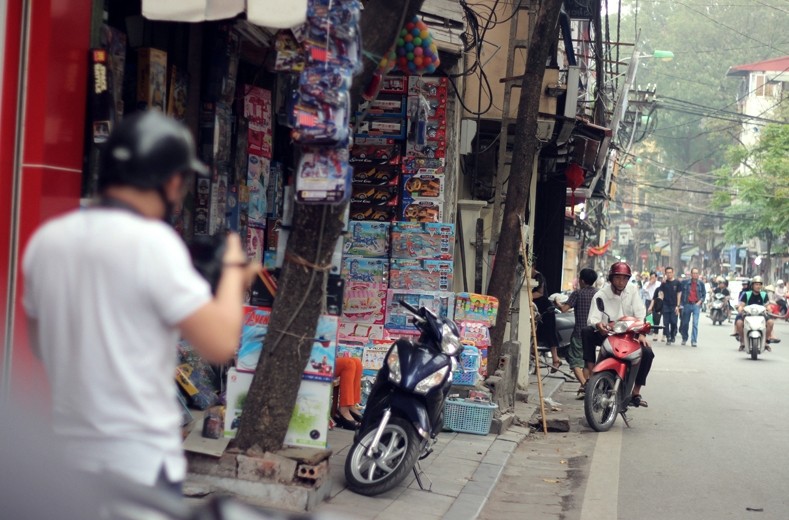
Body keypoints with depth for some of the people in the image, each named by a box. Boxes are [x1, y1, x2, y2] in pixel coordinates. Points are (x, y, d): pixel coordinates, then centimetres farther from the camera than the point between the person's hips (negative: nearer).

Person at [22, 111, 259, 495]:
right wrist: (233, 270, -1)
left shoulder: (45, 238, 4)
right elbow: (220, 344, -17)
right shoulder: (152, 241, -15)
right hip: (138, 466, -6)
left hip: (61, 460, 6)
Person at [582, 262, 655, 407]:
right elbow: (593, 317, -18)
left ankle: (636, 392, -12)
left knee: (647, 352, -24)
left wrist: (641, 333, -22)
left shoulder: (632, 291, 2)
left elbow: (640, 313, -6)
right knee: (586, 332, -30)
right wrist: (598, 324, -43)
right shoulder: (601, 295, -6)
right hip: (607, 335, -1)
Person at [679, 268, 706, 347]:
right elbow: (680, 292, 6)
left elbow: (704, 294, 9)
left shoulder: (701, 284, 4)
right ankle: (684, 339, 26)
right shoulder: (685, 283, 1)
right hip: (687, 304, 1)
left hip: (696, 305, -1)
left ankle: (694, 341, -7)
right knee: (685, 323, 9)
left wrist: (700, 301, -4)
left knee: (695, 324, -9)